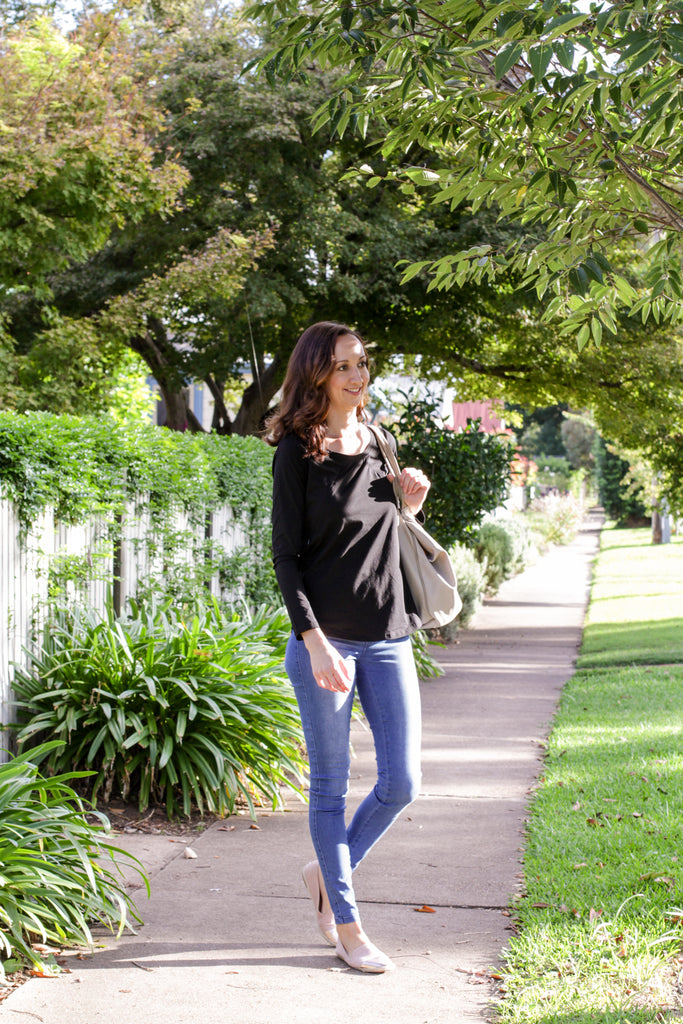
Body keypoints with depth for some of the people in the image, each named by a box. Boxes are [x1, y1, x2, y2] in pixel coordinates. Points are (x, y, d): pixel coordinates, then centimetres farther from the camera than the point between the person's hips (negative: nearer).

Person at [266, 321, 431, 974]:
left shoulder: (381, 444, 12)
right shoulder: (298, 453, -5)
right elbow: (285, 555, -8)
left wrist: (411, 504, 2)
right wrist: (315, 641, -16)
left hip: (388, 638, 5)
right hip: (324, 640, -5)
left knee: (401, 783, 4)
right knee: (330, 785, 4)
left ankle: (329, 872, 28)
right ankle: (346, 924, 15)